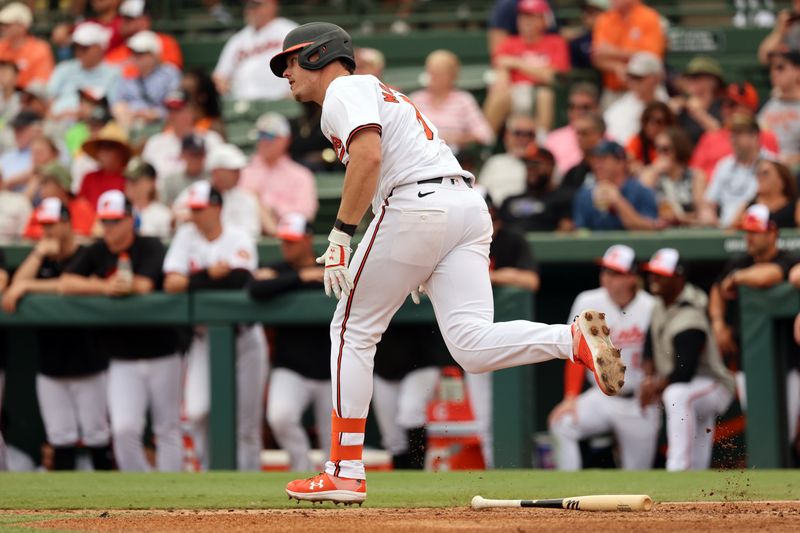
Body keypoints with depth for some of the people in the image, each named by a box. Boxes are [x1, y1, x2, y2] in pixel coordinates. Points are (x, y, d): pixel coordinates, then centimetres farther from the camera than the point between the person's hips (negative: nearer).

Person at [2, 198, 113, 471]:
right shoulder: (39, 258, 11)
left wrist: (28, 287, -16)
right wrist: (39, 253, -12)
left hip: (88, 364, -4)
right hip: (50, 366, 4)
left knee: (96, 436, 0)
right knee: (61, 440, 4)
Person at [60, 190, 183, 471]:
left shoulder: (151, 247, -5)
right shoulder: (97, 252, 6)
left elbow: (144, 285, -19)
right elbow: (65, 284, -4)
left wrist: (96, 285, -10)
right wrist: (103, 288, -19)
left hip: (161, 357, -2)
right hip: (123, 361, 2)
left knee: (168, 429, 5)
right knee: (123, 430, -12)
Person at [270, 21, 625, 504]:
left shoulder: (345, 90, 3)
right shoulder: (383, 93, 33)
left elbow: (368, 157, -15)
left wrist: (341, 235, -18)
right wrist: (424, 264, 30)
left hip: (417, 208, -8)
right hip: (470, 206, 8)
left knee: (353, 330, 5)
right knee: (473, 347, -6)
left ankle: (346, 473, 5)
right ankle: (576, 338, -28)